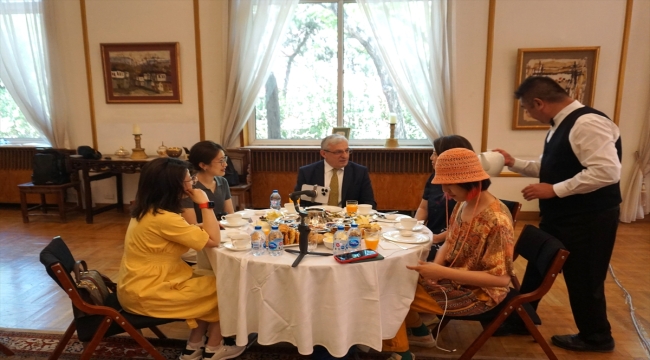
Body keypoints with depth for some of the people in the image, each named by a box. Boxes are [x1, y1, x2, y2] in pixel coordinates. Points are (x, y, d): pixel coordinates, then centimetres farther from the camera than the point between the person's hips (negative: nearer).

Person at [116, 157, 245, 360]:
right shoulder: (163, 218, -26)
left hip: (140, 285, 9)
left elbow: (190, 234, 13)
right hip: (145, 294, -9)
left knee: (210, 282, 13)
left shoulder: (148, 210, 4)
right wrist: (205, 204, -16)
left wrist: (208, 226, 0)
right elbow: (213, 241, -22)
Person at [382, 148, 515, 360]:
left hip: (477, 292, -8)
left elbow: (501, 278, -27)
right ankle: (420, 334, 24)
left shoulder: (497, 221, -28)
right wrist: (435, 267, -14)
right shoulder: (463, 204, -4)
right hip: (454, 277, 8)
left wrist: (443, 272, -31)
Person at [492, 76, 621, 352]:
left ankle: (596, 337, 32)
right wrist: (514, 163, 10)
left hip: (588, 220, -10)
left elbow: (607, 172, -31)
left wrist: (554, 190, -27)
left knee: (583, 280, 8)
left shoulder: (587, 123, -23)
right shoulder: (561, 125, 8)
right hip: (561, 216, 10)